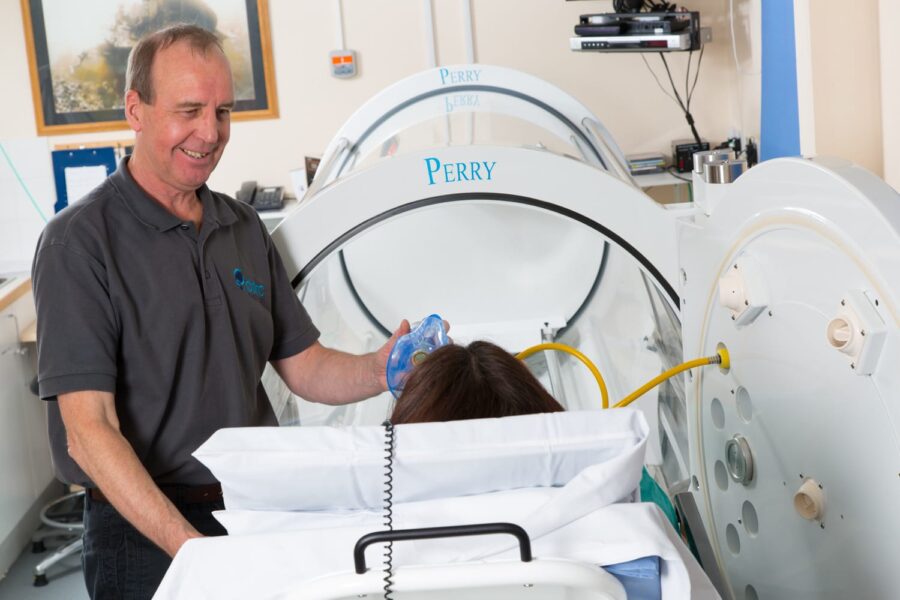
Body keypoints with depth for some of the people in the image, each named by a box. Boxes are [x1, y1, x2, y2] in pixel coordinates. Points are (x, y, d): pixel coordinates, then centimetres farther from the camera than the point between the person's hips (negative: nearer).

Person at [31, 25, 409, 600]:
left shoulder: (244, 228, 10)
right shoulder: (79, 242, -9)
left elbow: (303, 367, 13)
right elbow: (88, 431, -16)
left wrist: (379, 370, -8)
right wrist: (188, 548, -26)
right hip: (145, 528, -4)